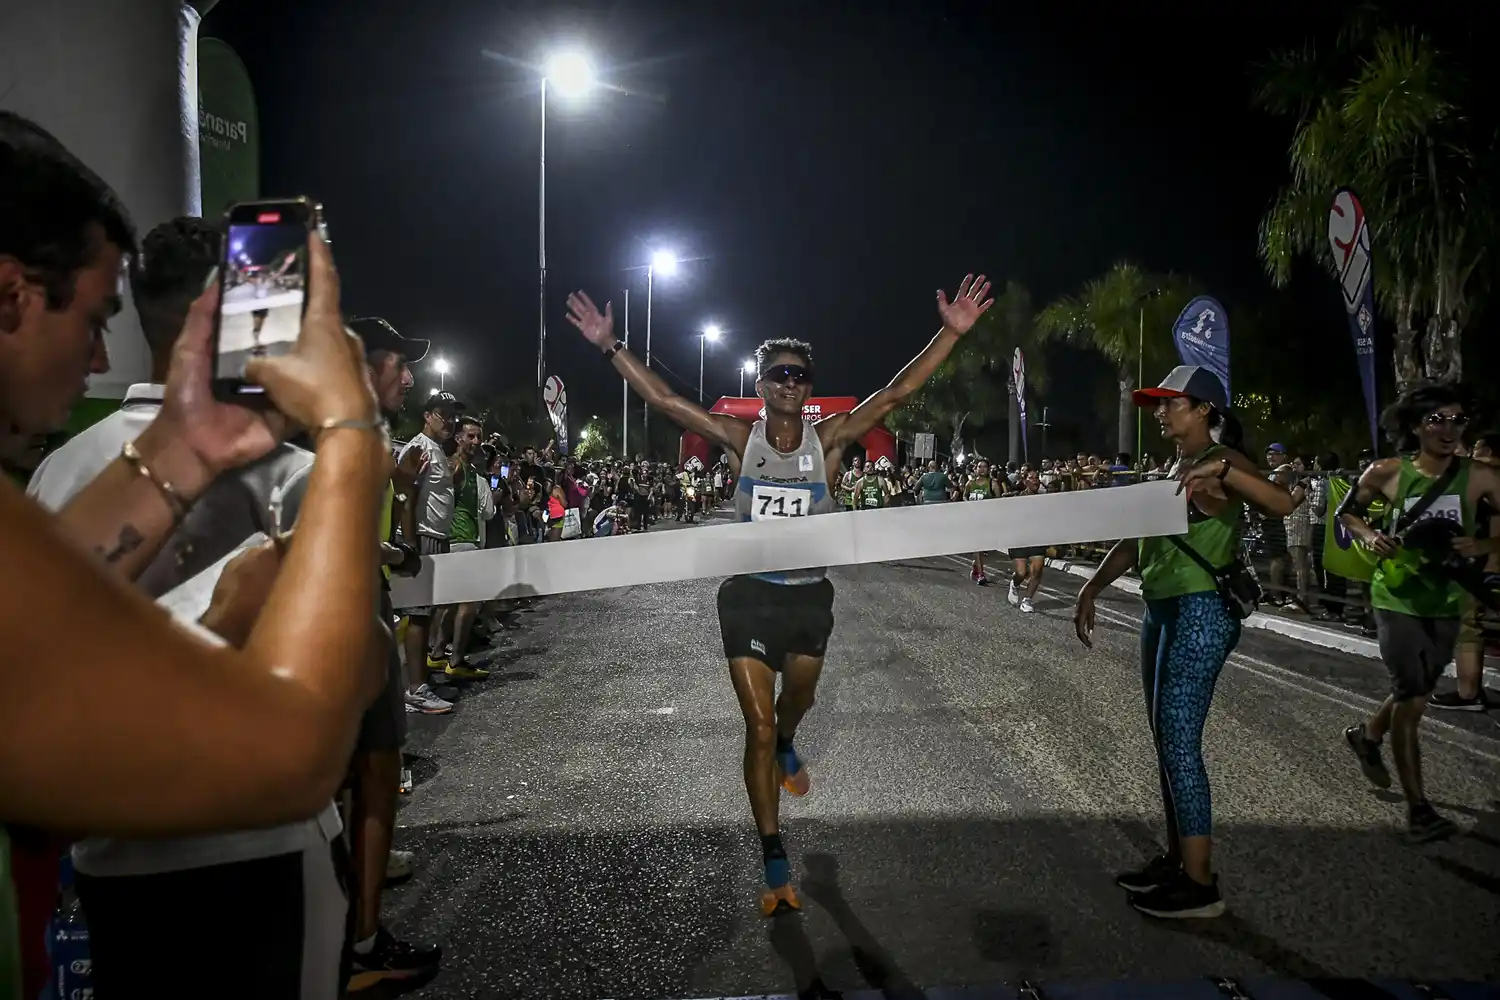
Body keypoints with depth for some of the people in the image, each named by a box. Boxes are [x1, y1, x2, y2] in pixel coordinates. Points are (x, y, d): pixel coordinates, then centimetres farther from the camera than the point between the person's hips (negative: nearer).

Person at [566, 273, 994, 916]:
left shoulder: (829, 440, -6)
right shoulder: (740, 441, -6)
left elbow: (897, 393, -11)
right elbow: (663, 399, -8)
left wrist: (951, 333, -16)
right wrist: (609, 346, -13)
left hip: (809, 596, 2)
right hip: (750, 596, -1)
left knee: (796, 703, 24)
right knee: (757, 728, -1)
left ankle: (786, 748, 63)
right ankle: (776, 868, 9)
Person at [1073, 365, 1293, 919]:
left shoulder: (1222, 462, -9)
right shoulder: (1172, 467, 17)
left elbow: (1281, 503, -28)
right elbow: (1135, 541, 18)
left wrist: (1221, 470, -39)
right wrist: (1090, 590, 12)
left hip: (1202, 614, -9)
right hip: (1161, 612, 9)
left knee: (1180, 743, -9)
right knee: (1167, 741, 12)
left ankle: (1200, 884, -1)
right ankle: (1175, 859, 22)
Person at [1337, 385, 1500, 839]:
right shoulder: (1387, 473, -10)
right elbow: (1346, 511, 6)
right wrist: (1369, 535, -12)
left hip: (1446, 603, 3)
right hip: (1397, 598, -3)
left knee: (1415, 693, 21)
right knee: (1412, 699, -6)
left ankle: (1367, 735, 51)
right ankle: (1417, 805, 4)